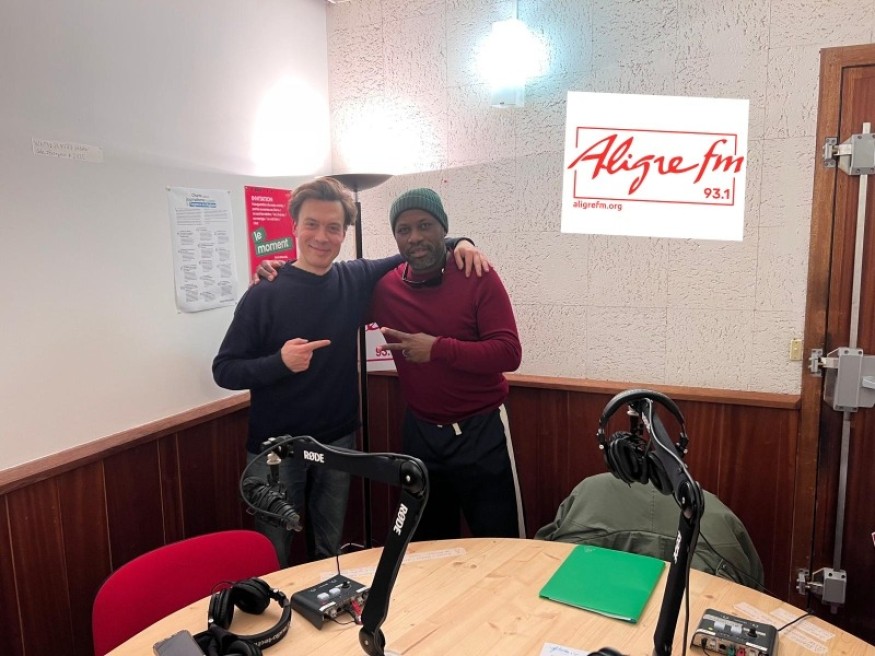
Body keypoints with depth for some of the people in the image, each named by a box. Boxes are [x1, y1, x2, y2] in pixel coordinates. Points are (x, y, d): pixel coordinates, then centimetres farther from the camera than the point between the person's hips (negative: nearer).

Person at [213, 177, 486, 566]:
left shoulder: (357, 280, -2)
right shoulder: (264, 295, -12)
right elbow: (224, 370, -11)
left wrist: (456, 244, -6)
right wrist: (280, 362, -27)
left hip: (337, 442, 3)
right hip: (275, 448, -3)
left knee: (330, 552, 19)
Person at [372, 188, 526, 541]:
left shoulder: (478, 277, -13)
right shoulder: (384, 286, -4)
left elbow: (508, 353, -18)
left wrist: (438, 348, -25)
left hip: (480, 429, -3)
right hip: (419, 431, 4)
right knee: (429, 543, 22)